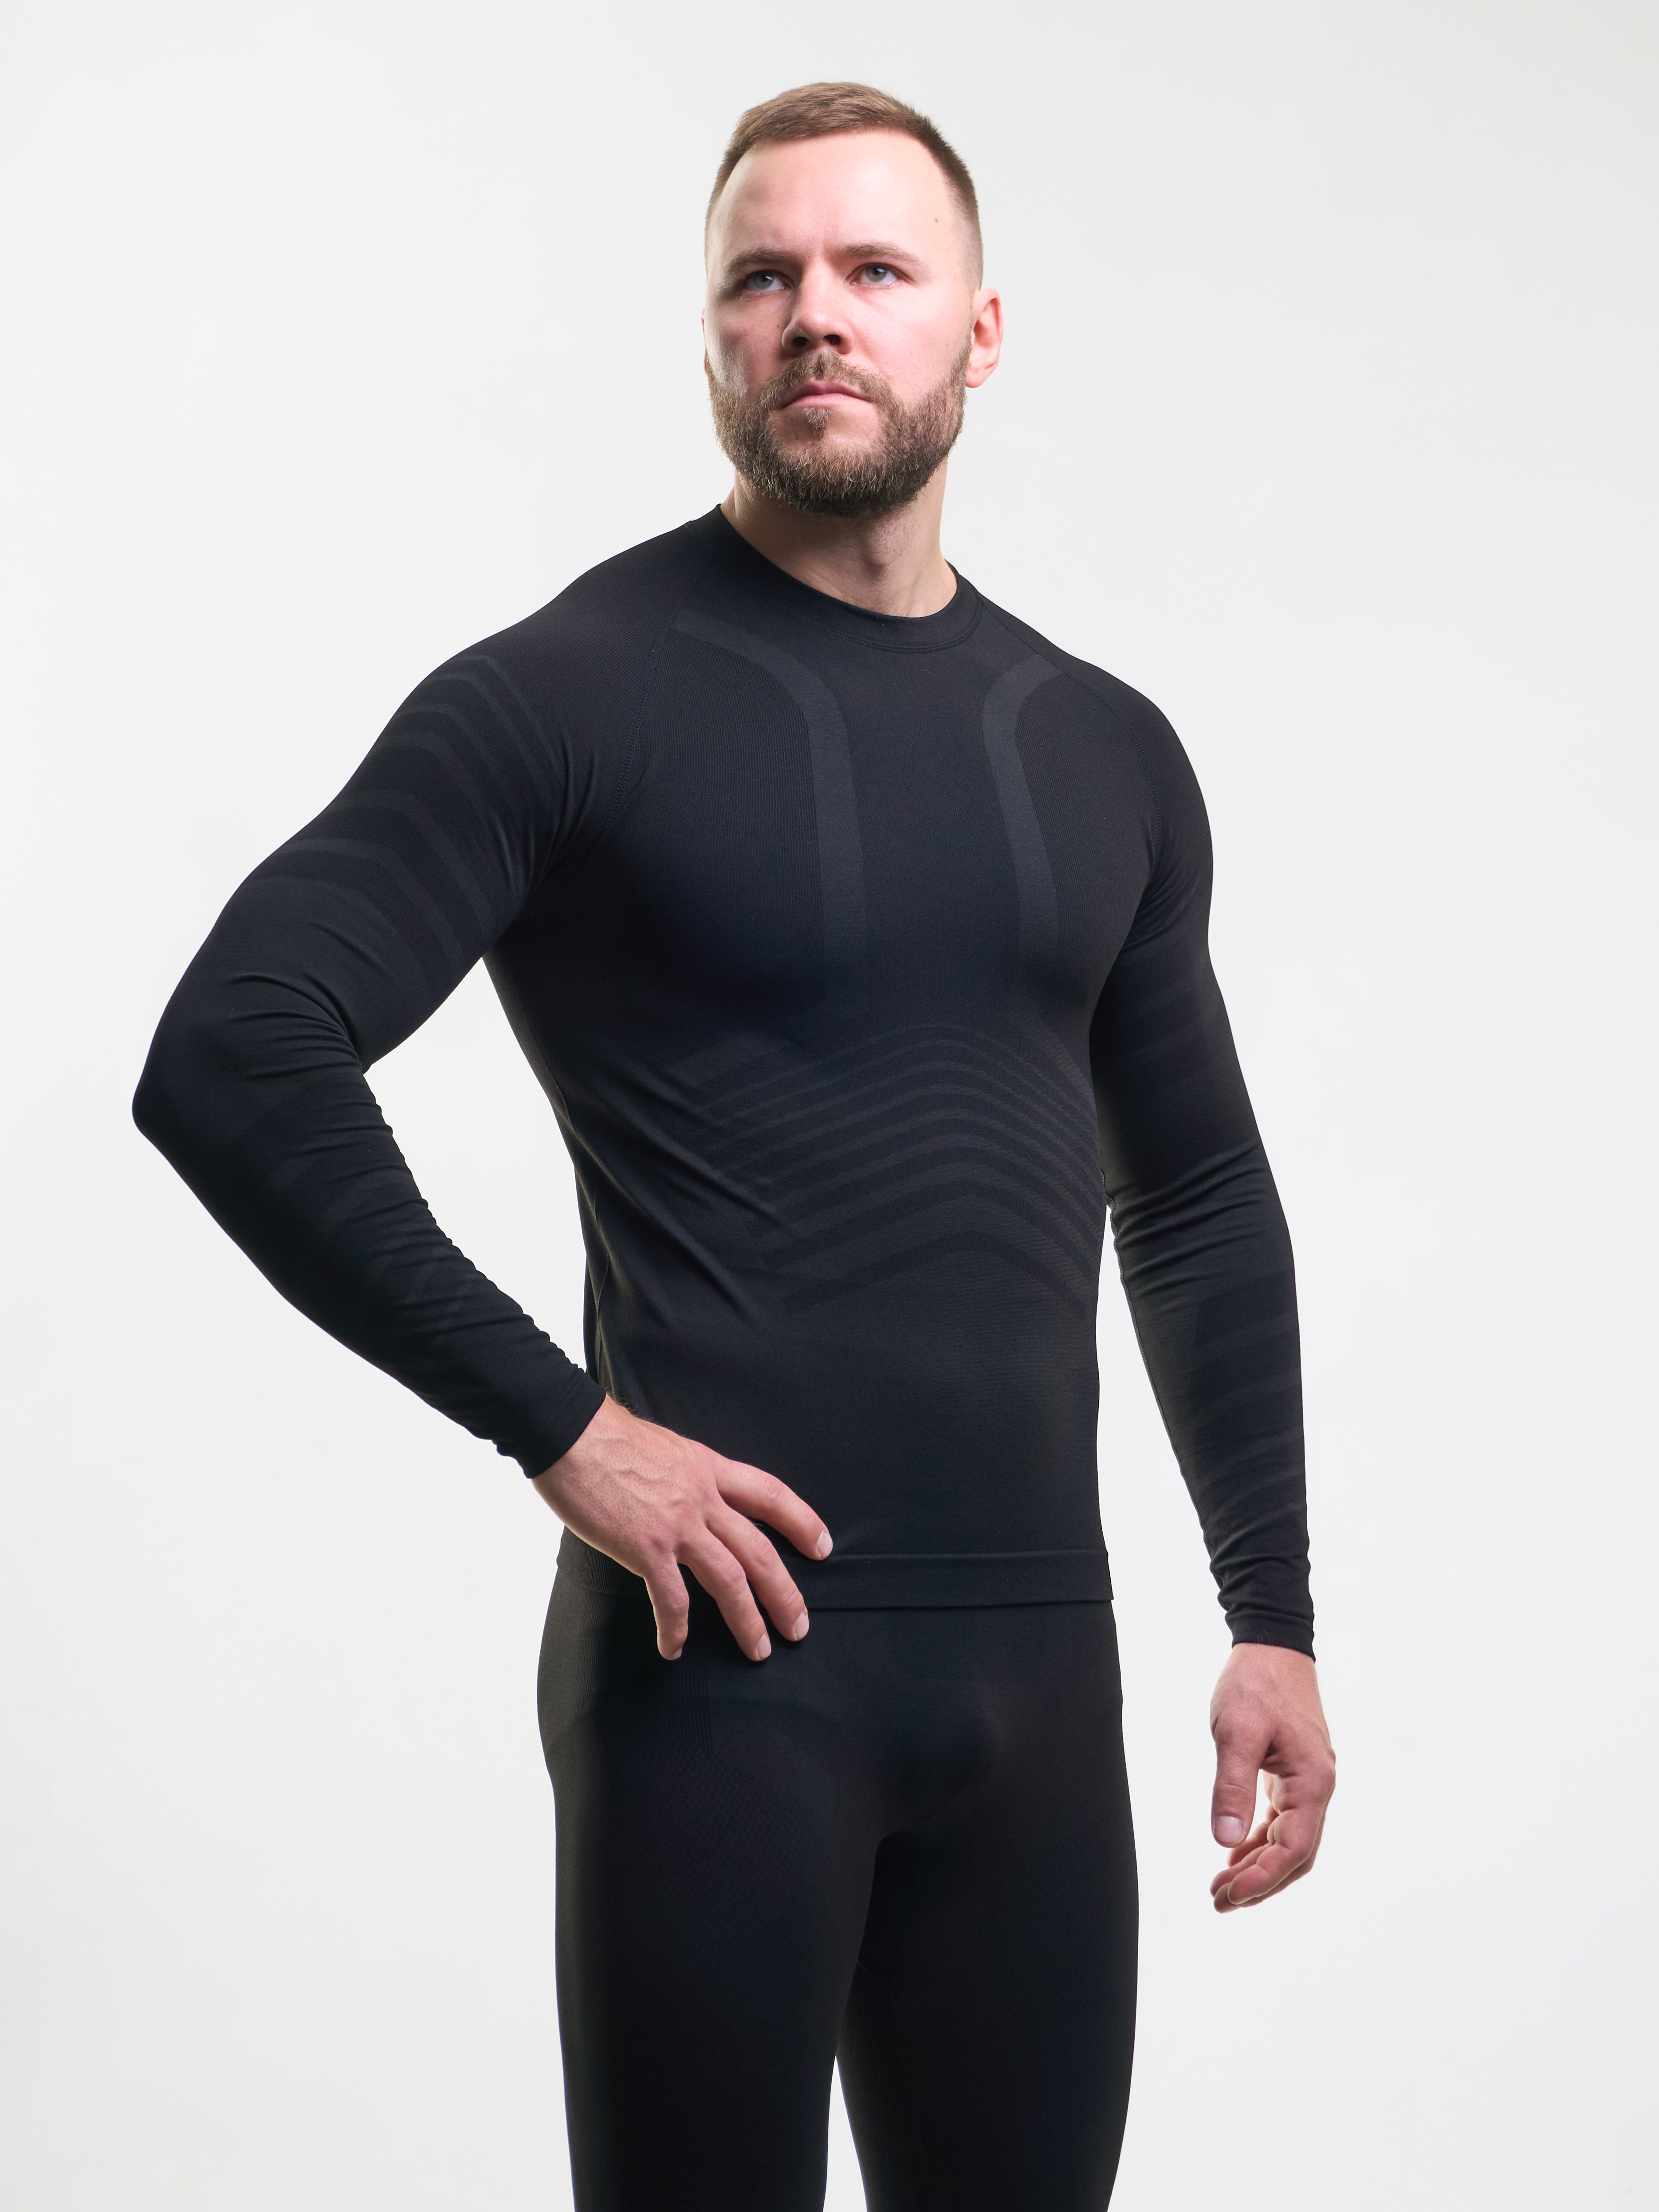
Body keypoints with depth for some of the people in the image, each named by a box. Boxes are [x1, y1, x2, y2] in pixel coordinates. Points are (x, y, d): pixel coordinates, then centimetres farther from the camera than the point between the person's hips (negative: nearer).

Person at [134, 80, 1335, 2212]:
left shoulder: (1104, 751, 12)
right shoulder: (573, 697, -6)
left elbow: (1197, 1205, 19)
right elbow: (231, 1062, -15)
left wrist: (1275, 1619, 13)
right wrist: (560, 1427, -17)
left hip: (1039, 1668, 5)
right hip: (724, 1651, -5)